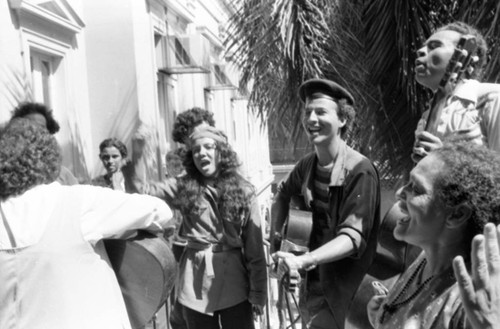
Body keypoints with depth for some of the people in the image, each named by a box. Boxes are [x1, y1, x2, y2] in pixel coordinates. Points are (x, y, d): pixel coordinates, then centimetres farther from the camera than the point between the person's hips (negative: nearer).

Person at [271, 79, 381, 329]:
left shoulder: (360, 171, -20)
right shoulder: (307, 164, 0)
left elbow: (353, 237, -26)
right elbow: (283, 194, 20)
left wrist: (302, 261, -37)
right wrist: (275, 236, 12)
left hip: (342, 290, -6)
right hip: (311, 285, 6)